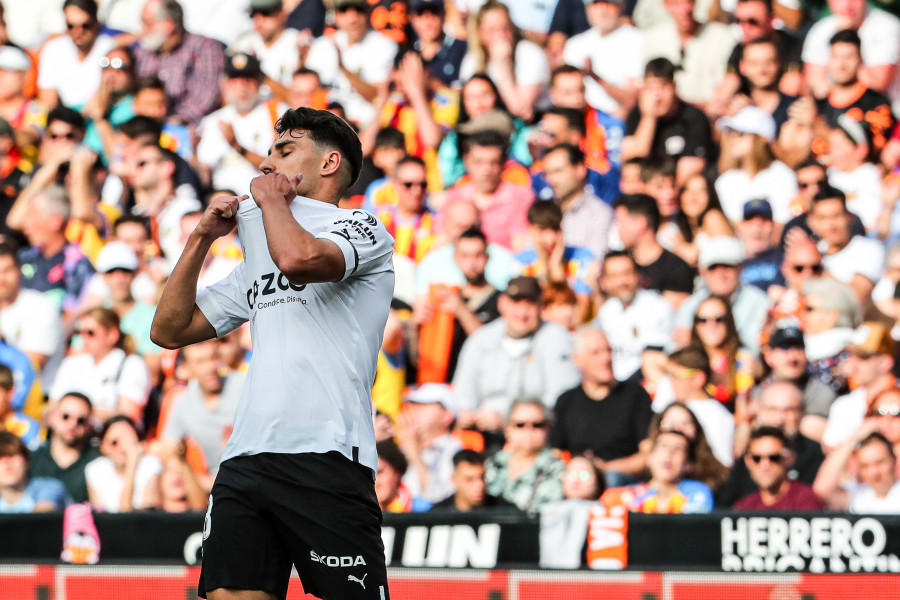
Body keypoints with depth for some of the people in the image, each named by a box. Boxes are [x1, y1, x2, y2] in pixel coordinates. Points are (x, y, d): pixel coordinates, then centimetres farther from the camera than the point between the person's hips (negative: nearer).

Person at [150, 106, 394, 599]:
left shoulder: (362, 228, 5)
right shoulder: (257, 256, 28)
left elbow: (298, 257, -19)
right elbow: (170, 330, 27)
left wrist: (272, 199, 1)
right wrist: (201, 239, 18)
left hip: (326, 460, -6)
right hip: (245, 461, 6)